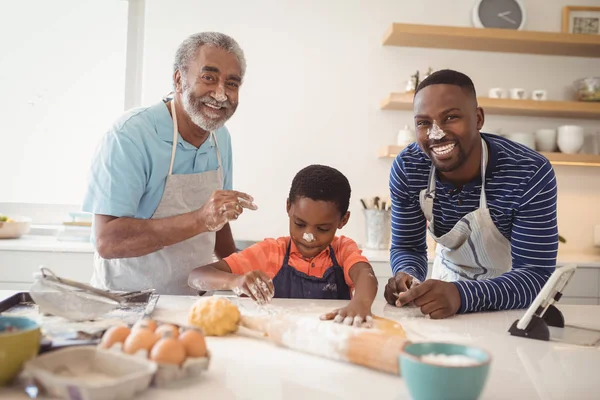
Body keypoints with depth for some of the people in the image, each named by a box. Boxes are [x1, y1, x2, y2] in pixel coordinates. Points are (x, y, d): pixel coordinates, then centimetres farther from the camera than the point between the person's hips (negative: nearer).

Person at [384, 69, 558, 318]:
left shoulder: (530, 174, -24)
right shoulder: (407, 168, -15)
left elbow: (536, 275, -25)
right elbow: (408, 248, -7)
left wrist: (461, 295, -41)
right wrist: (406, 278, -29)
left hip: (512, 298, -1)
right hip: (448, 282, 2)